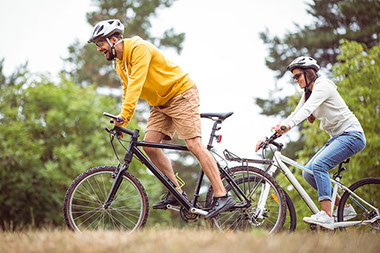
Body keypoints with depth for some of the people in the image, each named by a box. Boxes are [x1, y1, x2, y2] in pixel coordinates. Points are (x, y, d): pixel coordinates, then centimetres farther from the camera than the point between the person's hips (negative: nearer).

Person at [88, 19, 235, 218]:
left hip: (181, 94, -9)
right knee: (149, 144, -6)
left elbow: (136, 83, -31)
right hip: (160, 103, 9)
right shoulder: (120, 64, 9)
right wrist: (122, 124, 7)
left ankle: (222, 196, -18)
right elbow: (127, 91, 18)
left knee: (194, 145, -17)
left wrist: (124, 115, -38)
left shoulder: (139, 49, -21)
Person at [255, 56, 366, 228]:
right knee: (308, 173, -2)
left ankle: (326, 215, -27)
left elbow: (307, 109, -32)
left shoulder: (322, 86, -15)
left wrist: (289, 125, -49)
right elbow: (295, 114, 10)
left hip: (352, 135, -9)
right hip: (337, 137, 9)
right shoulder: (308, 93, 13)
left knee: (318, 164, -28)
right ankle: (344, 208, 6)